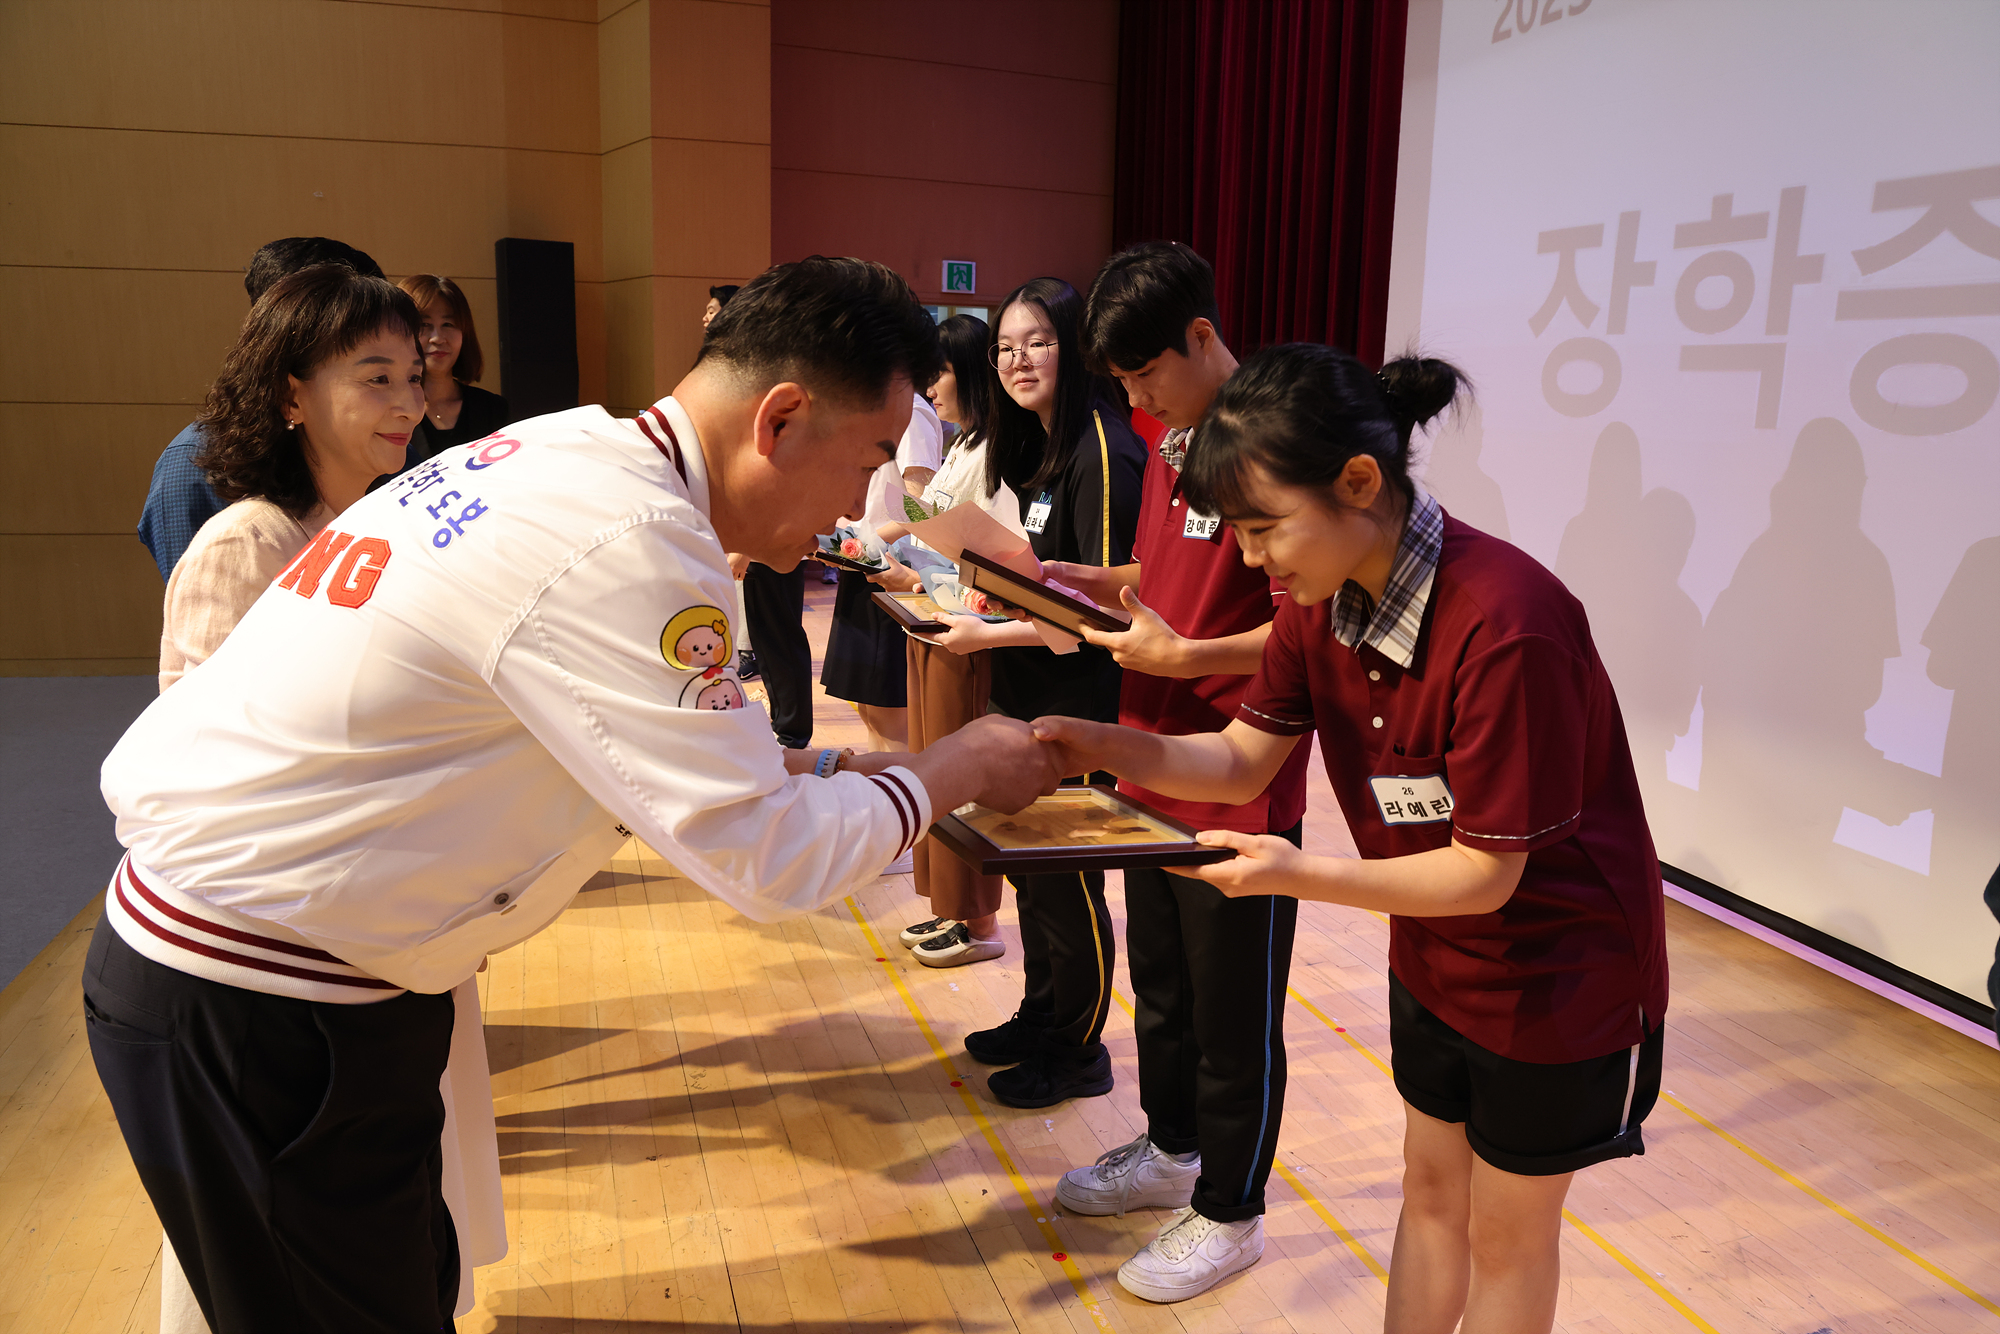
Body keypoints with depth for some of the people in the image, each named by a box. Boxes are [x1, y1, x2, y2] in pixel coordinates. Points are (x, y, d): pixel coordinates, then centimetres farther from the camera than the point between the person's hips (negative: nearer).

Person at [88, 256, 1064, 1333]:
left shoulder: (562, 453, 4)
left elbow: (666, 759, 13)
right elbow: (764, 857, -22)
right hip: (250, 1012, -9)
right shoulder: (630, 541, -26)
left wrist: (839, 772, 8)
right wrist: (954, 771, -7)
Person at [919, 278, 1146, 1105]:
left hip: (1081, 707, -9)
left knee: (1066, 880, 5)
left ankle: (1077, 1052, 25)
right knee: (1029, 866, 19)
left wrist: (989, 634, -22)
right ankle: (1039, 1017, 38)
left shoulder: (1101, 454, -19)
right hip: (1029, 697, 9)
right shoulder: (1039, 448, 11)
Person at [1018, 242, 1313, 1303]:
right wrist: (1082, 581, 6)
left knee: (1233, 1014, 8)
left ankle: (1229, 1212, 27)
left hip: (1238, 787, -9)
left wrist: (1185, 656, -25)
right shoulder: (1169, 448, 11)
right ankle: (1171, 1152, 43)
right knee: (1159, 985, 23)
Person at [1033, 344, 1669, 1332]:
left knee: (1505, 1231, 15)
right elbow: (1242, 759, -6)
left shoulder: (1505, 625, -34)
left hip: (1556, 971, -6)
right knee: (1430, 1186, 22)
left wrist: (1299, 873, -37)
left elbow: (1485, 874, -27)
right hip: (1431, 955, 6)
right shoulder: (1321, 595, -10)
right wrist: (1111, 747, -23)